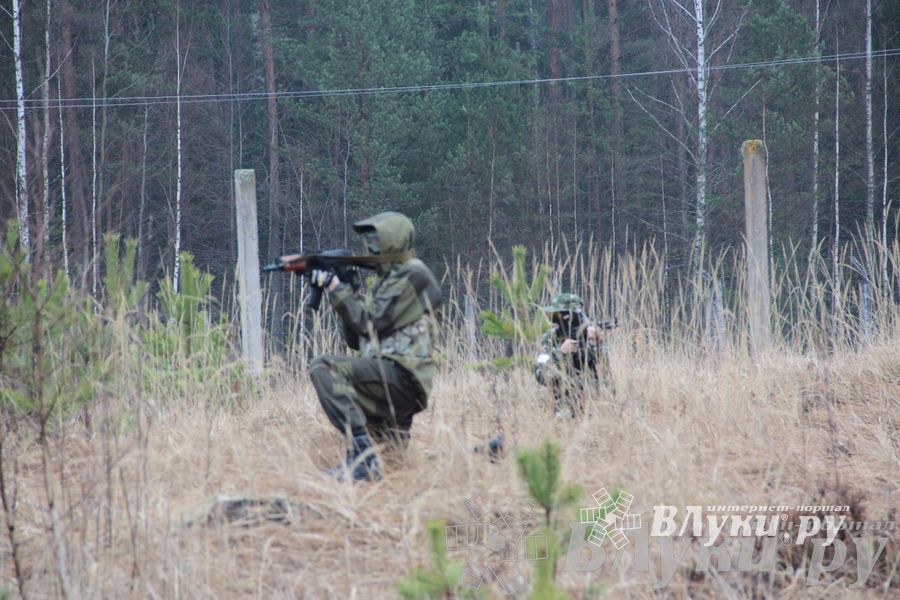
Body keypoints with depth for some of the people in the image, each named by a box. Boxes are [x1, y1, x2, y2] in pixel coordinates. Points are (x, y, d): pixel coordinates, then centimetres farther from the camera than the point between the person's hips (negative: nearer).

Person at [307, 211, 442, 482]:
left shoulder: (413, 276, -5)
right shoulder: (388, 279, 24)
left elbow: (371, 323, -13)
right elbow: (356, 339, 20)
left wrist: (337, 288, -7)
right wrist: (338, 290, 11)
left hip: (402, 375, -10)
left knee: (323, 368, -24)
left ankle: (363, 454, -31)